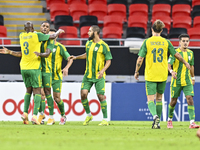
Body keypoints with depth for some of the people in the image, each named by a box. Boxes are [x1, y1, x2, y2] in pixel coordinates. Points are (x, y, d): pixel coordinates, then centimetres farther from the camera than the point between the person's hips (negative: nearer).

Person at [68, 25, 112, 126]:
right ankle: (89, 115, 13)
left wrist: (103, 70, -22)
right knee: (83, 93, -7)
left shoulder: (104, 46, -10)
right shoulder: (88, 43, 8)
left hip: (99, 76, -5)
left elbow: (109, 61, -7)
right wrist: (76, 57, 19)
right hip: (88, 75, 5)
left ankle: (105, 119, 3)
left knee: (101, 96, -8)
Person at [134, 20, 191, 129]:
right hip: (163, 75, 3)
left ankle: (155, 116, -29)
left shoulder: (147, 42, -6)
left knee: (150, 99, -1)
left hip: (150, 75, -2)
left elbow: (140, 58, -7)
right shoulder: (166, 42, 2)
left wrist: (136, 72, 5)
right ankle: (157, 122, 17)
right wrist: (185, 63, 28)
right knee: (159, 98, 17)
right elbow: (176, 55, 11)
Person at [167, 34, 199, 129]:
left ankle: (192, 122, -17)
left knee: (190, 99, -12)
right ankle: (169, 120, 28)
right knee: (173, 101, 6)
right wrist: (171, 71, -38)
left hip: (187, 82, 3)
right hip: (176, 81, -3)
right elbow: (168, 64, -17)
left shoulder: (190, 53, 7)